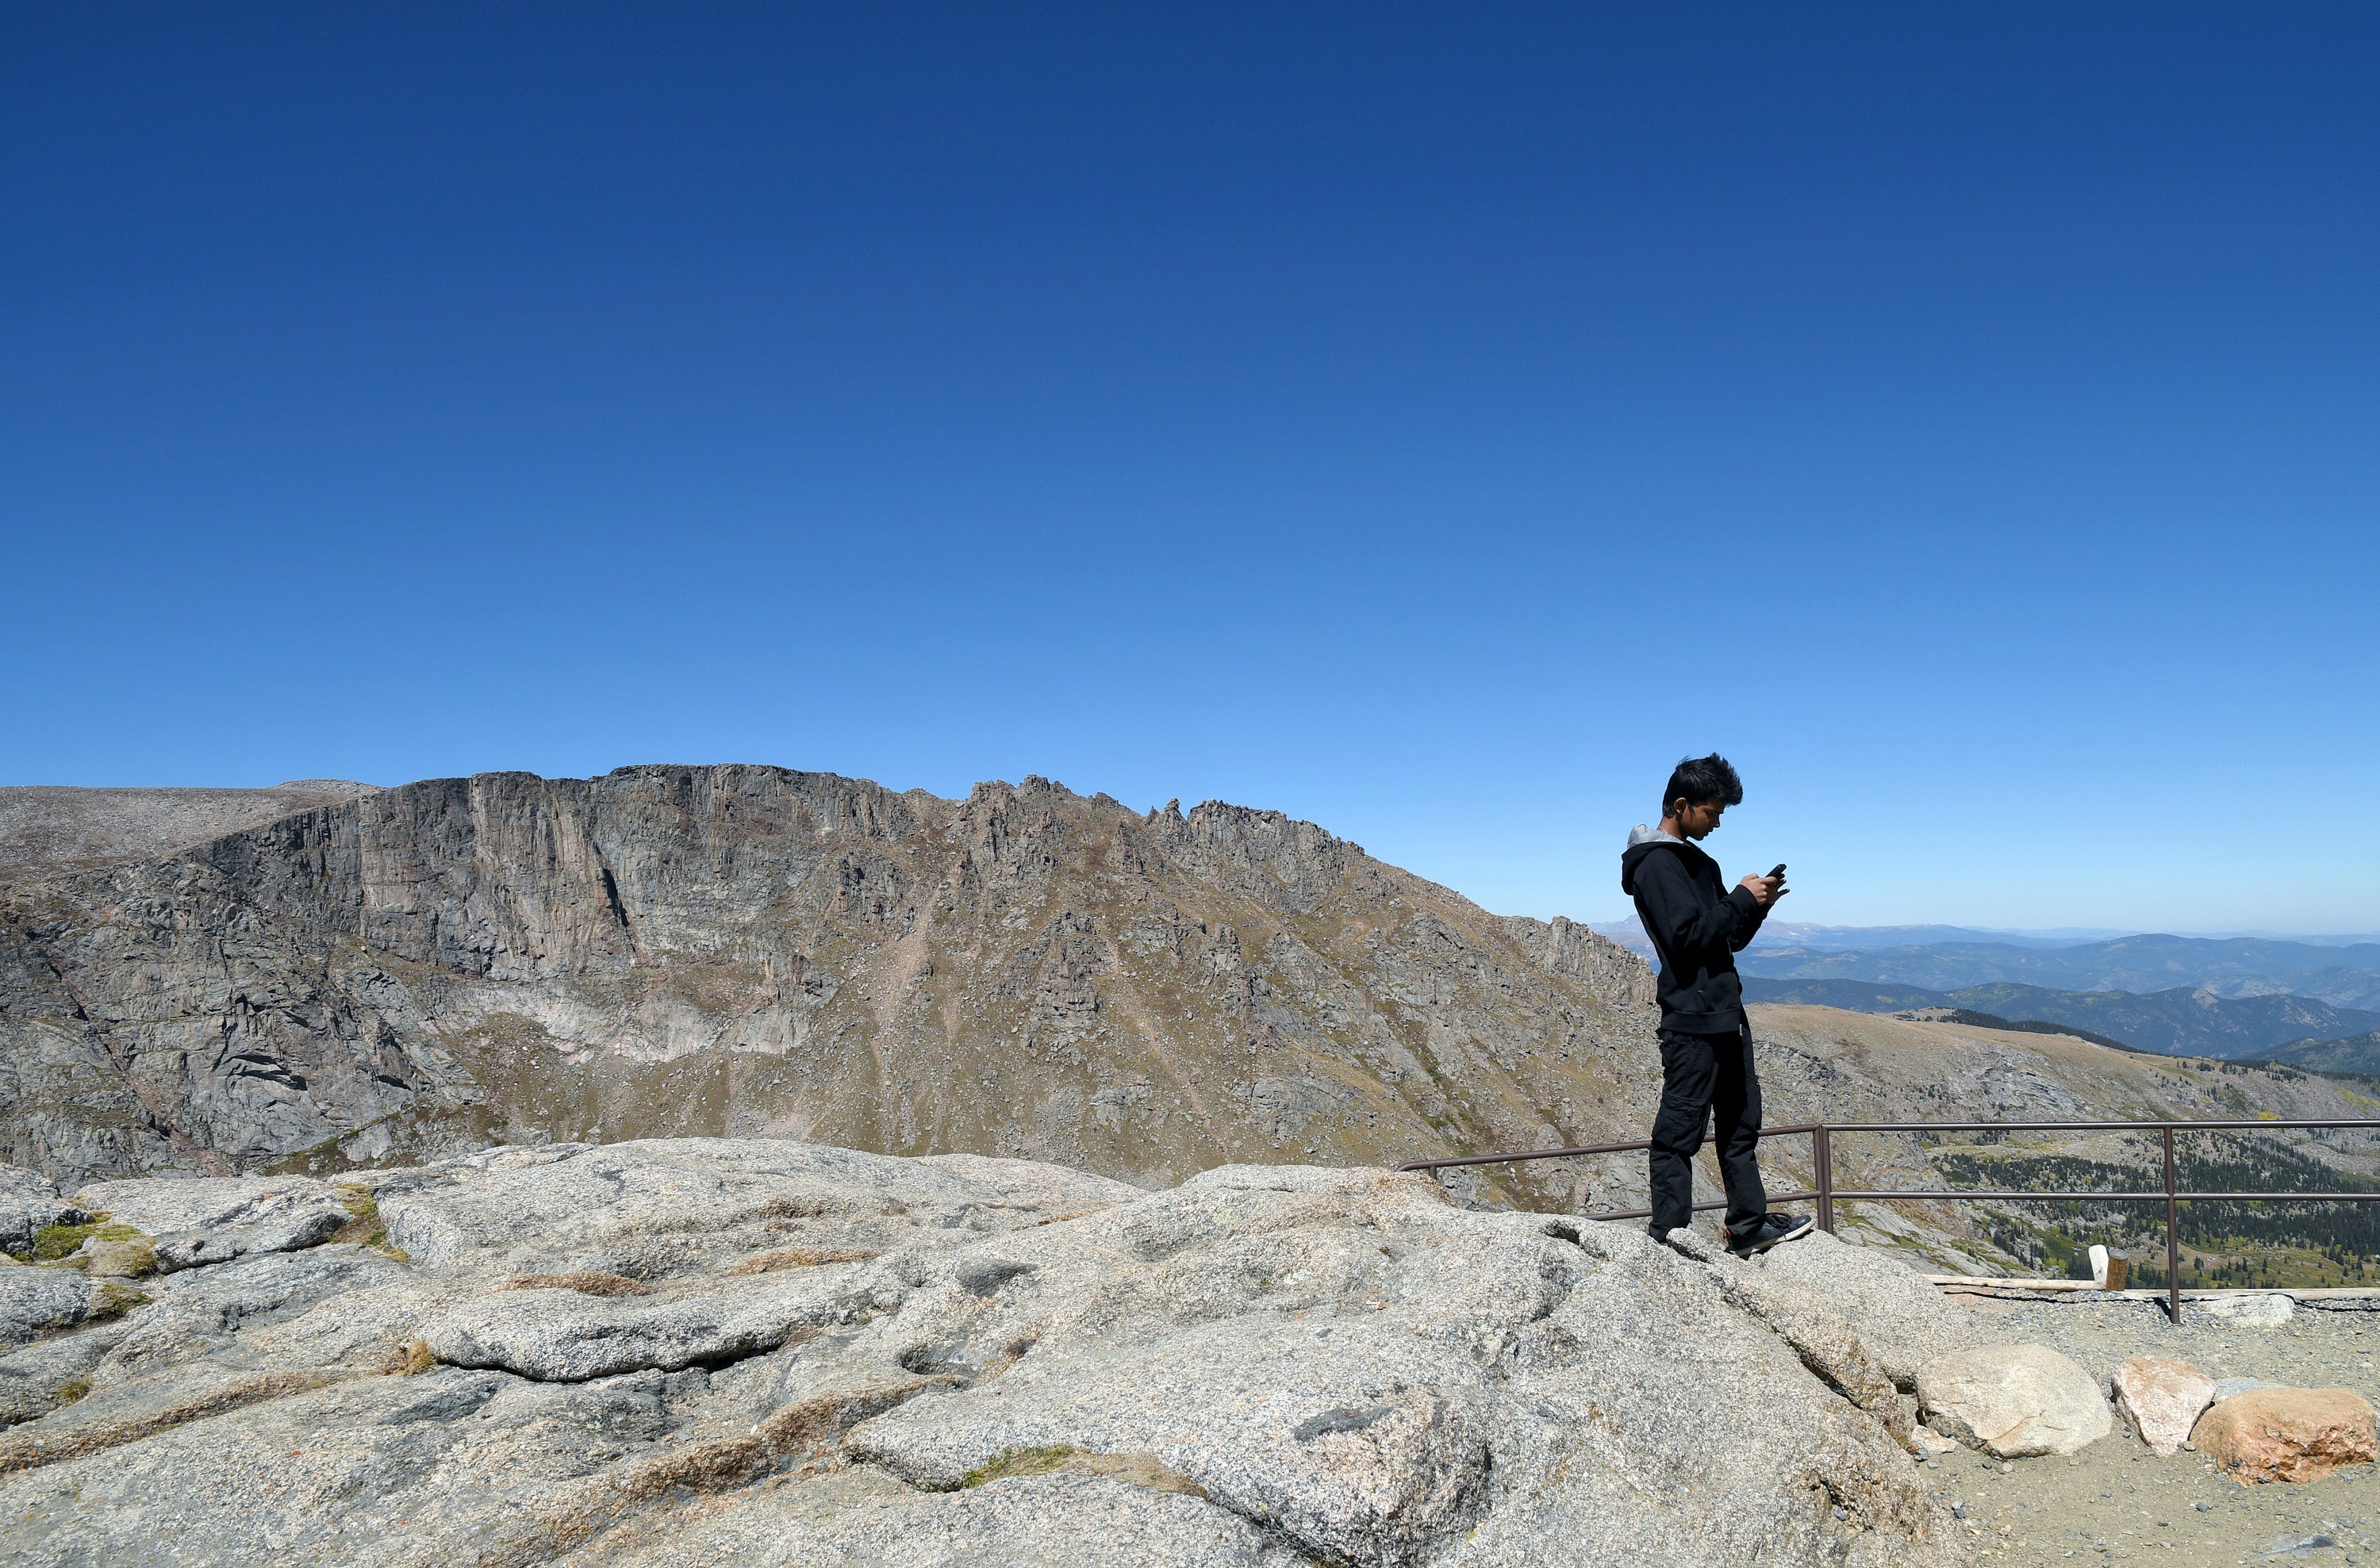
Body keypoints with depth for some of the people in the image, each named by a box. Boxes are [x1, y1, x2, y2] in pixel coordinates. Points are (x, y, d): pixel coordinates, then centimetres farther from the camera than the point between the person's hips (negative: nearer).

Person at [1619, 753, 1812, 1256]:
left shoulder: (1699, 863, 18)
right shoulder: (1656, 863, -11)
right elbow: (1688, 936, -21)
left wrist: (1758, 906, 2)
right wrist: (1742, 899, -11)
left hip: (1726, 1015, 10)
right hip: (1691, 1019, -10)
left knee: (1741, 1121, 15)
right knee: (1680, 1130, -5)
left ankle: (1749, 1225, 24)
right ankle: (1669, 1235, -1)